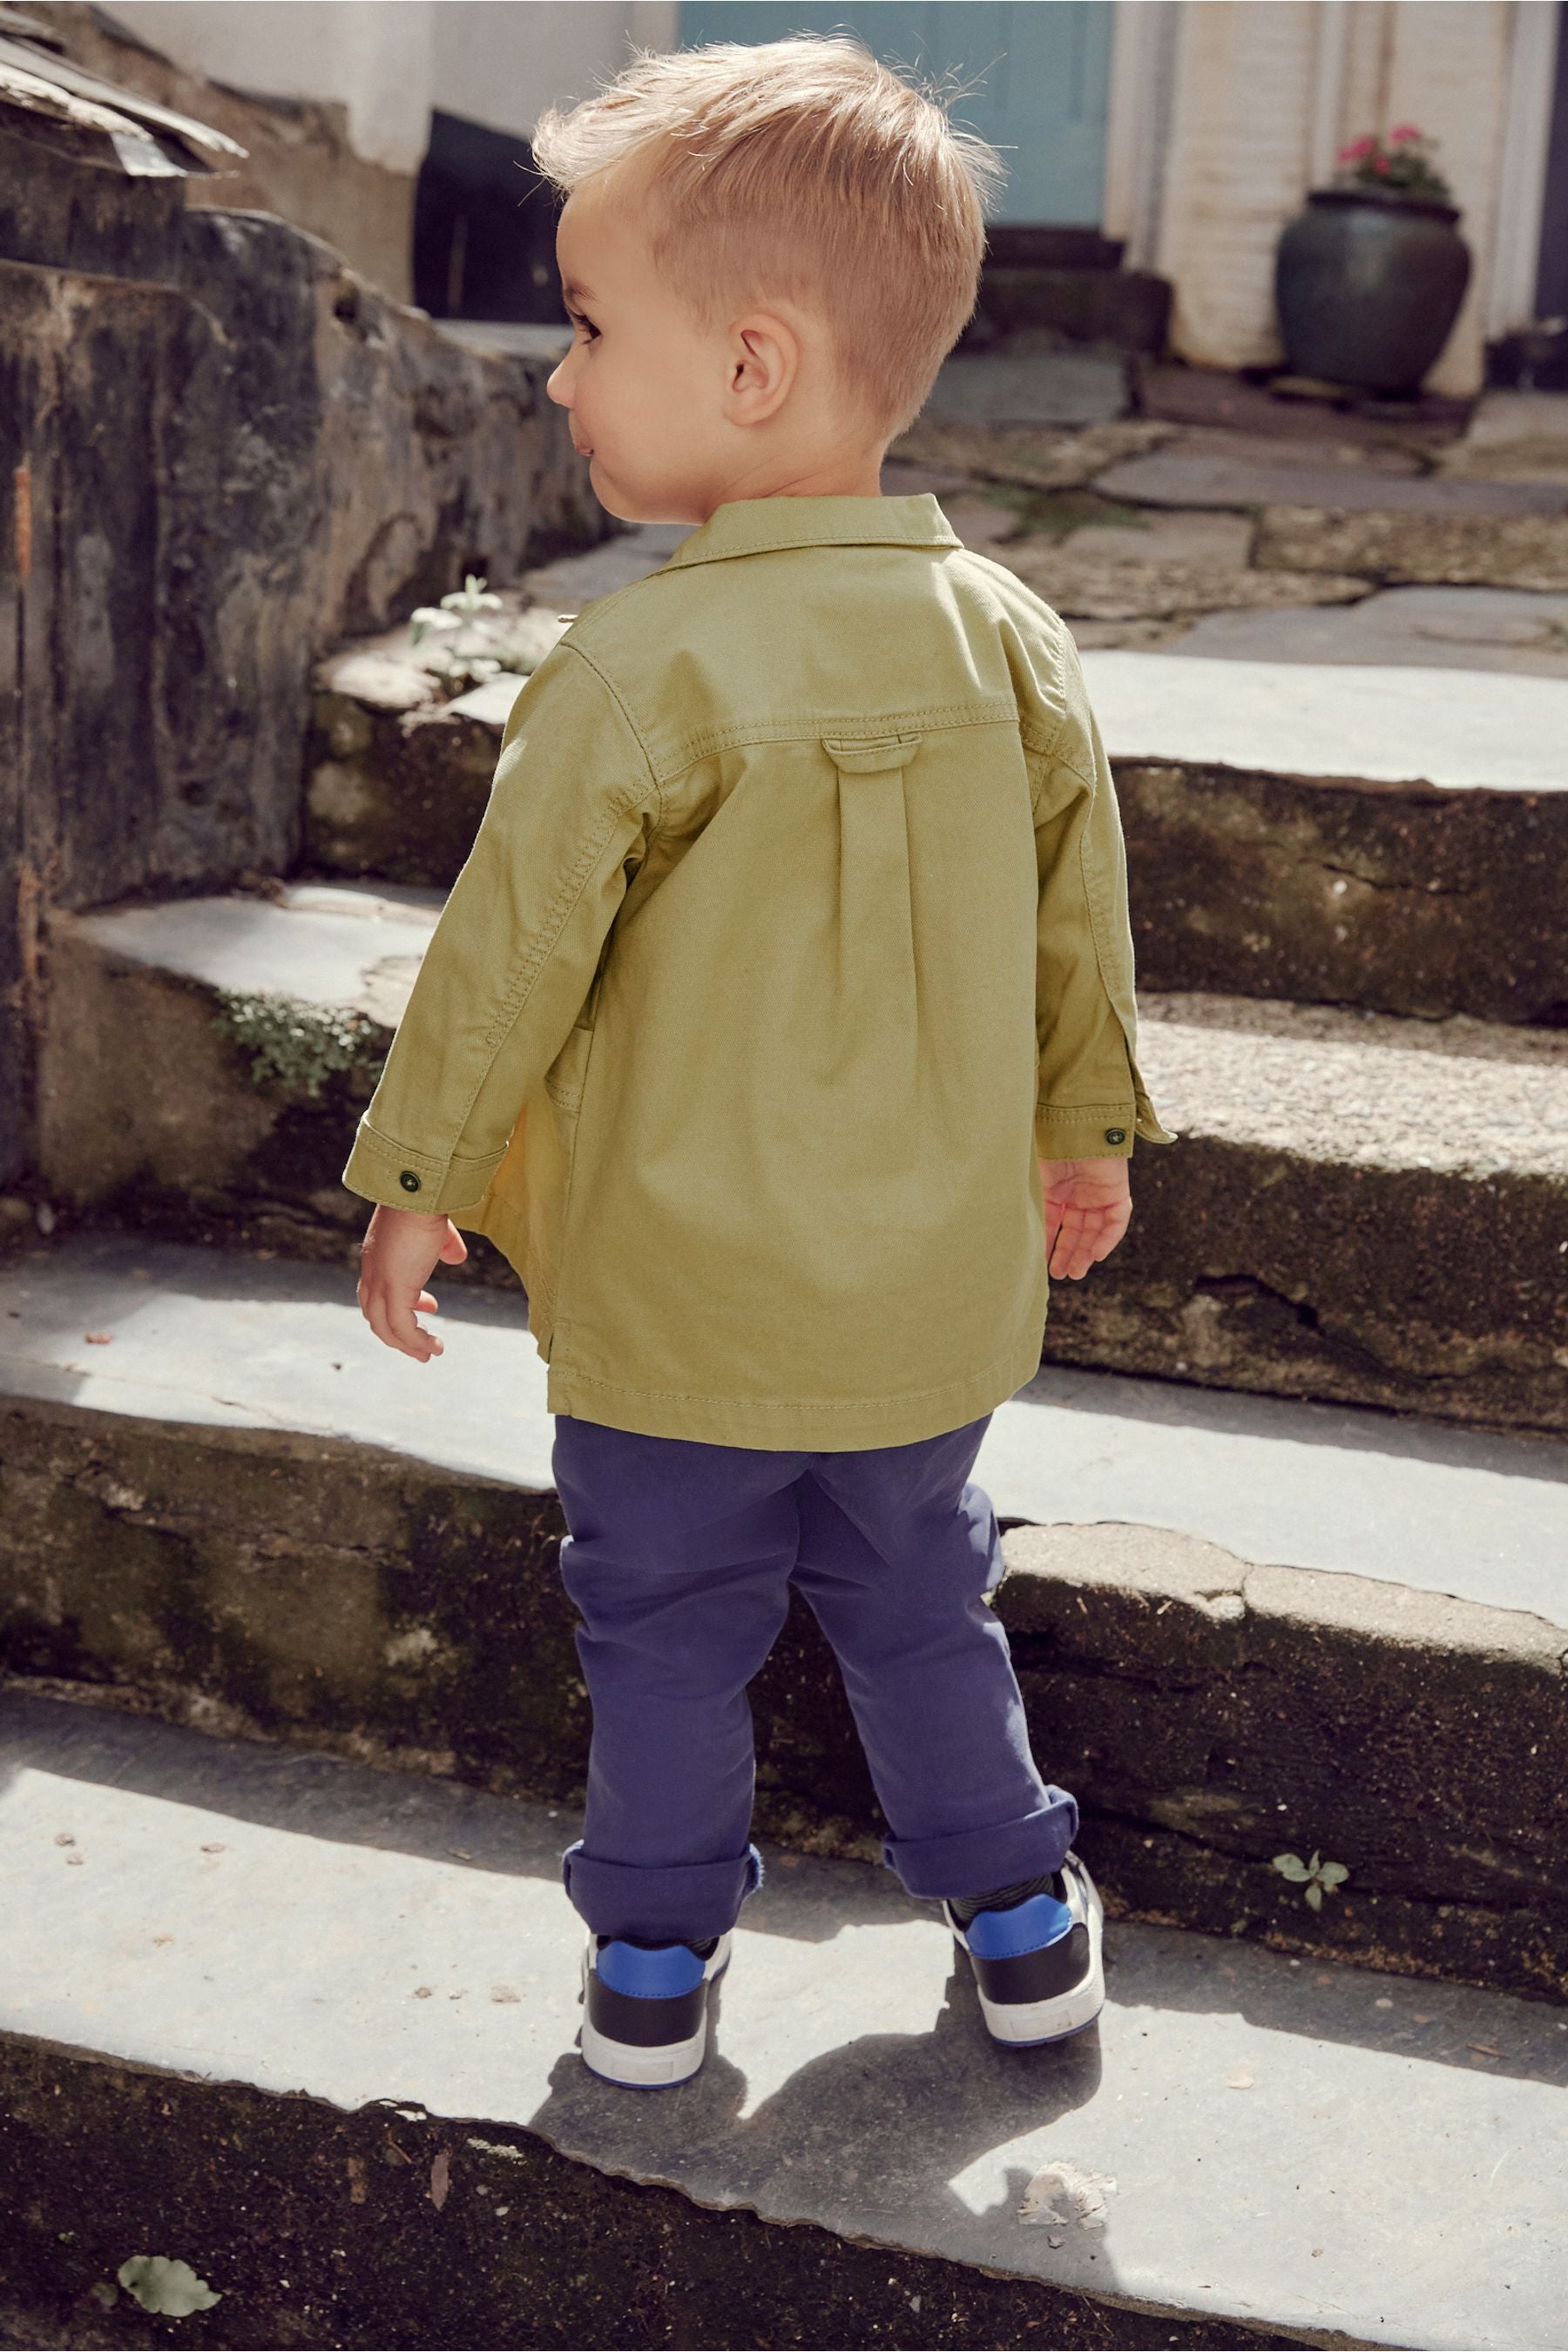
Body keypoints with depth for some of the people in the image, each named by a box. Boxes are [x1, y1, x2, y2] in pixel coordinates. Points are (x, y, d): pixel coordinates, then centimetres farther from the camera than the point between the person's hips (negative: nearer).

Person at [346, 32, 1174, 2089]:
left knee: (664, 1628, 16)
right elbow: (1082, 919, 5)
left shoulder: (644, 666, -21)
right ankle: (1020, 1918, 35)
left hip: (673, 1302, -4)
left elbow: (510, 958, -15)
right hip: (932, 1290, 4)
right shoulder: (1011, 636, -5)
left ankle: (655, 1957, 30)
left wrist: (414, 1183, -1)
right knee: (918, 1604, 23)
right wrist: (1087, 1132, 20)